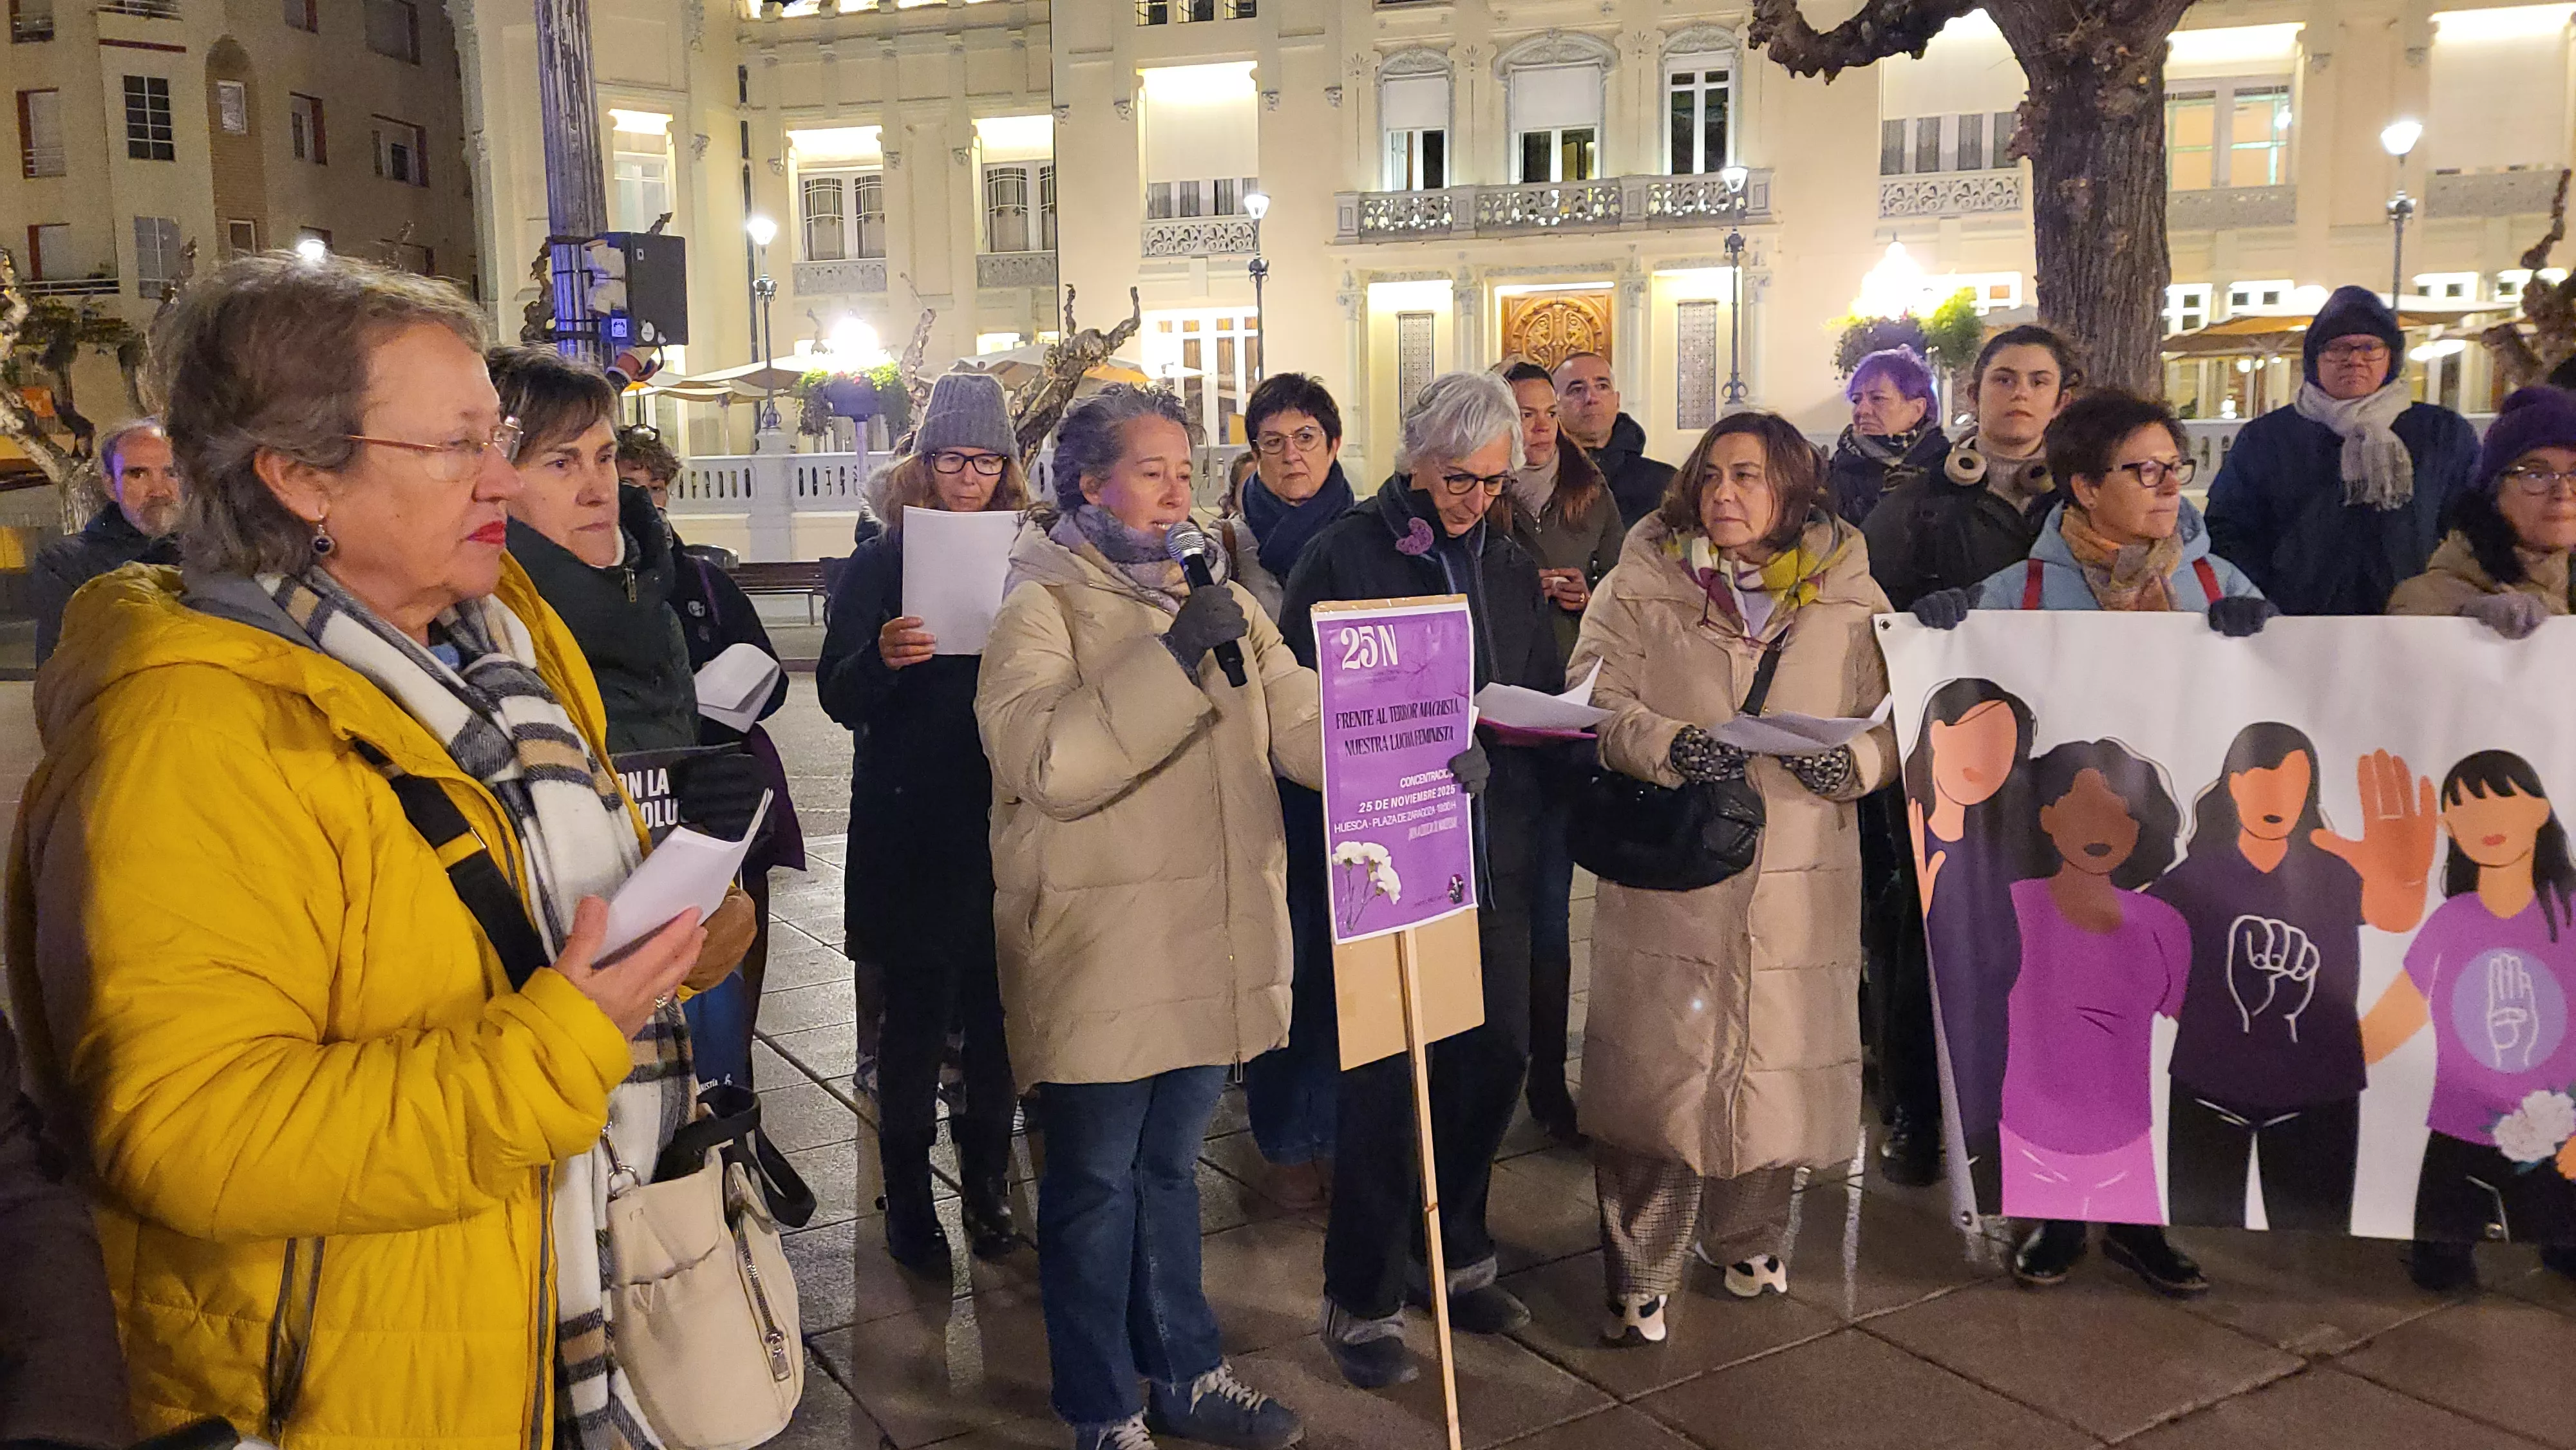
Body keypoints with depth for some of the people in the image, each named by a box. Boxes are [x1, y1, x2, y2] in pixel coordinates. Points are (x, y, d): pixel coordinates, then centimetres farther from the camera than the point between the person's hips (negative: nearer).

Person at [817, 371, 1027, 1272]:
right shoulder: (880, 564, 2)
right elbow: (838, 698, -4)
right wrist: (881, 658, -25)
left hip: (1005, 824, 2)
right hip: (911, 826, -2)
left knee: (996, 1011, 8)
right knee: (917, 1013, 3)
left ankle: (987, 1183, 25)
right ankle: (909, 1199, 17)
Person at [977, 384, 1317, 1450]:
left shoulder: (1214, 596, 11)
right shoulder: (1042, 607, -9)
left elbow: (1300, 722, 1)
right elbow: (1041, 763, -25)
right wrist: (1172, 659, -28)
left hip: (1209, 941, 6)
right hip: (1099, 948, -6)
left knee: (1168, 1169, 20)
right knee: (1095, 1184, 9)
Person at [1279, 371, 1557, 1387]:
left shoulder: (1512, 569, 14)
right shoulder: (1346, 557, -5)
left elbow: (1548, 697, 16)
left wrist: (1505, 746, -6)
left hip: (1492, 855, 6)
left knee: (1496, 1055, 12)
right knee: (1381, 1075, 0)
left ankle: (1453, 1253, 33)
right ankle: (1363, 1299, 16)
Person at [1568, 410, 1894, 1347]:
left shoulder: (1849, 598, 7)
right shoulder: (1641, 586, 2)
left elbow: (1896, 721, 8)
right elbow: (1596, 703, -4)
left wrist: (1855, 763, -14)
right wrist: (1671, 745, -22)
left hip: (1798, 883, 2)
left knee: (1779, 1059, 11)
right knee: (1655, 1068, -1)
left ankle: (1750, 1242, 36)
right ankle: (1639, 1279, 14)